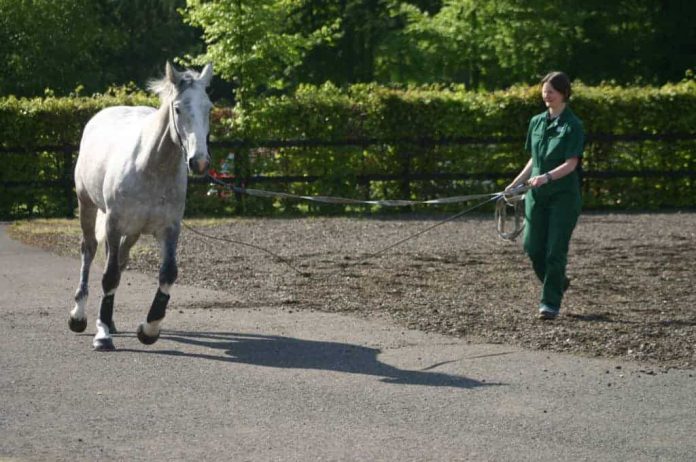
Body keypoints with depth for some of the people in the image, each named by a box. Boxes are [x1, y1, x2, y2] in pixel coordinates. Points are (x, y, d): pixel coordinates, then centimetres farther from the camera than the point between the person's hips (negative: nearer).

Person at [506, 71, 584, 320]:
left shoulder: (573, 125, -8)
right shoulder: (536, 122, 11)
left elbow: (571, 164, -15)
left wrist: (547, 177, -30)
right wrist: (516, 183, 14)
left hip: (563, 195, -6)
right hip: (537, 194, 6)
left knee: (555, 250, -5)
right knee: (532, 246, 4)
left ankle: (550, 303, 3)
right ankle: (558, 282, 29)